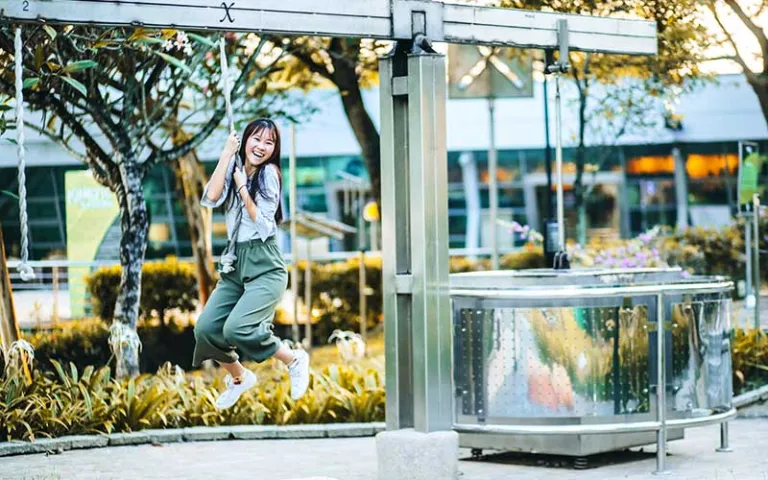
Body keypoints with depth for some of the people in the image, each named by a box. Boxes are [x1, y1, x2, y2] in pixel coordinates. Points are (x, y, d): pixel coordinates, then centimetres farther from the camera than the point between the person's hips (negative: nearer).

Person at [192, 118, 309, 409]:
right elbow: (211, 198, -10)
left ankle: (294, 360, 1)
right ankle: (238, 378, 21)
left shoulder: (269, 173, -5)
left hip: (264, 267, -6)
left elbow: (263, 224, -11)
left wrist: (242, 187, -13)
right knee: (206, 328, -7)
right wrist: (227, 153, -8)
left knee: (237, 328, -24)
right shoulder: (234, 171, 9)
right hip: (235, 265, 6)